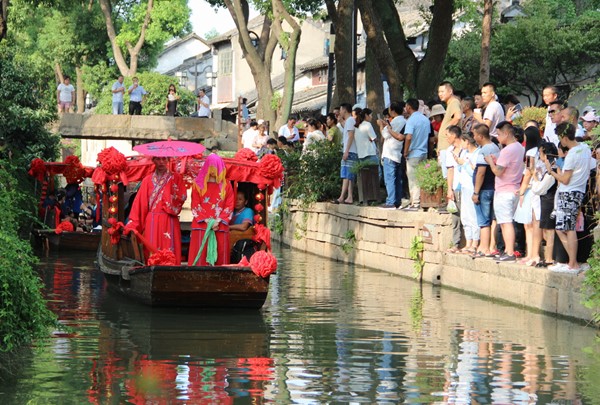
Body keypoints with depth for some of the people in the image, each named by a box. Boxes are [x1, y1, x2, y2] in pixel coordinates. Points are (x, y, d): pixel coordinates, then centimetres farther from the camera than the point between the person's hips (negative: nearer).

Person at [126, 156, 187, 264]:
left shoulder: (175, 178, 8)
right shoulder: (148, 180, 10)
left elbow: (182, 196, -3)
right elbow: (140, 203, 4)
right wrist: (132, 225, -3)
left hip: (169, 222, -1)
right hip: (152, 222, 1)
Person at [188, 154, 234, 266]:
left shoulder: (226, 185, 11)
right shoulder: (198, 184, 8)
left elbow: (229, 206, 5)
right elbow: (195, 205, 3)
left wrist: (218, 221, -8)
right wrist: (206, 220, -9)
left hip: (220, 226, 1)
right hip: (201, 226, -1)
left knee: (220, 255, -2)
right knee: (200, 255, -6)